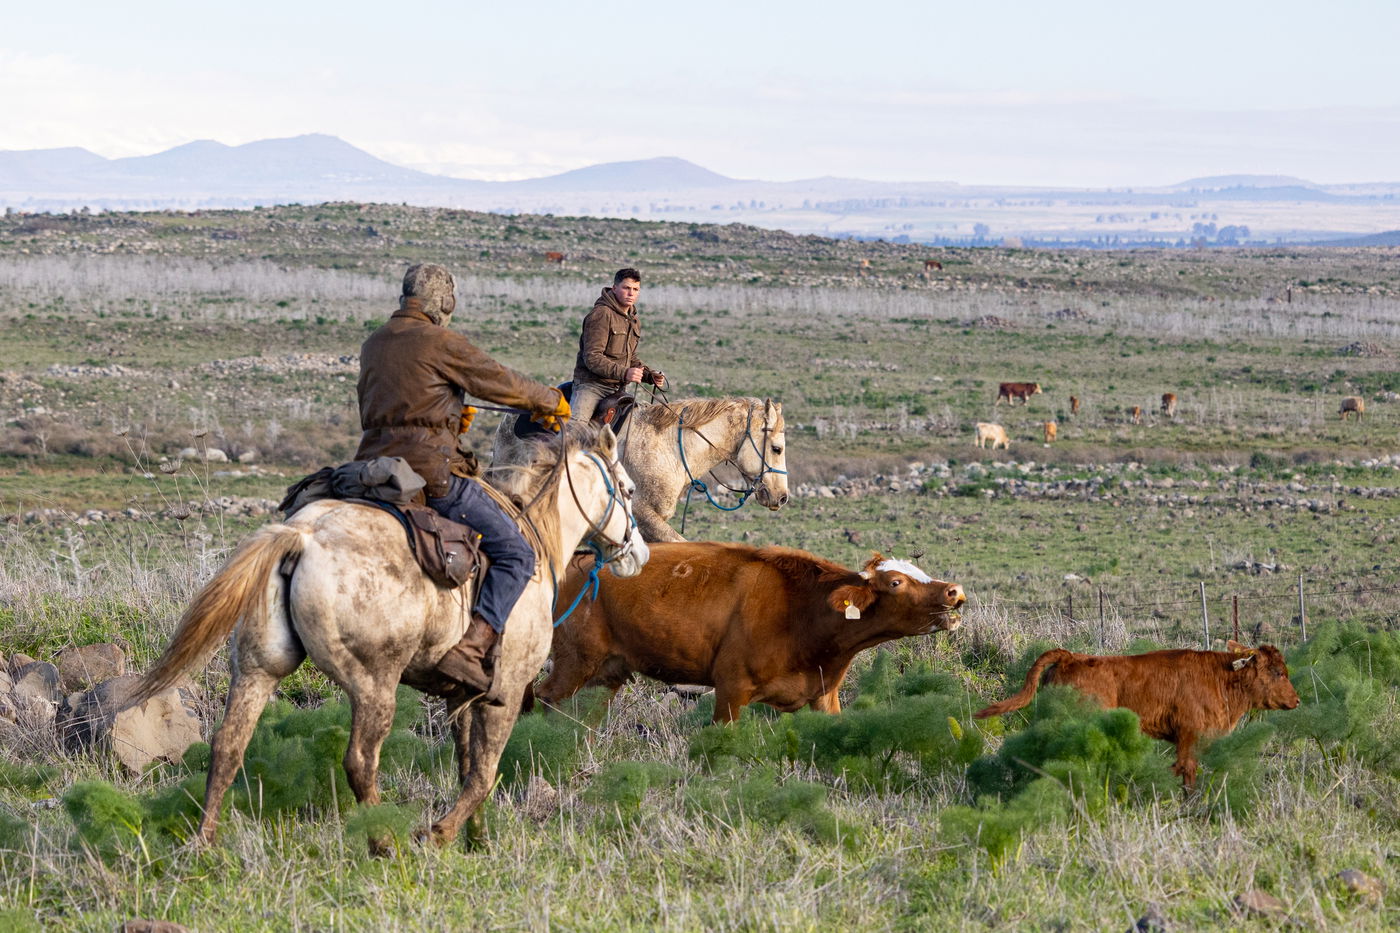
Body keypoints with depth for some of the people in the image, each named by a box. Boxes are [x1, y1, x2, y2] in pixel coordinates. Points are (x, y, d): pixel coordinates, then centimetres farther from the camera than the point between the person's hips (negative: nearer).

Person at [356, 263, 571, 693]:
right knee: (516, 553, -3)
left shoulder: (373, 345, 16)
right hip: (430, 469, -8)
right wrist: (550, 401, 19)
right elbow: (502, 383, 0)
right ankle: (469, 650, -18)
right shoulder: (441, 342, -7)